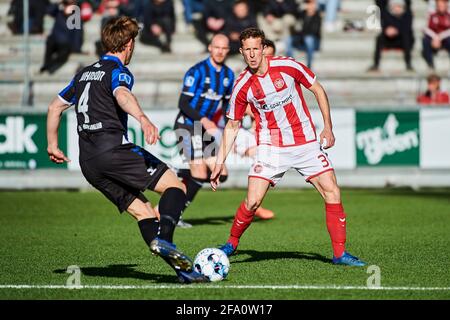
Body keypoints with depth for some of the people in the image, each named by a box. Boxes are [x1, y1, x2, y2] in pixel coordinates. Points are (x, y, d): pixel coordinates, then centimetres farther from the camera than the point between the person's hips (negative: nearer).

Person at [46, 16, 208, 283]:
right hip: (114, 149, -8)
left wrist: (53, 146, 38)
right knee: (175, 185, -4)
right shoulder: (118, 71, -1)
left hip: (89, 162, 8)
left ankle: (182, 269, -7)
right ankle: (164, 238, -30)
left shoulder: (85, 73, 24)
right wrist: (143, 119, -43)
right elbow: (122, 95, -25)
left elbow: (55, 107, 29)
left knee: (142, 210, 4)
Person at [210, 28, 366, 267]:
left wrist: (328, 127, -1)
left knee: (332, 193, -8)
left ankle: (339, 253, 2)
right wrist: (220, 162, 0)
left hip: (305, 142, 1)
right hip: (271, 146, -1)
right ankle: (231, 244, 13)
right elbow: (232, 126, 5)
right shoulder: (242, 86, -7)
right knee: (252, 201, -13)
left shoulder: (287, 66, -10)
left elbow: (317, 89, 4)